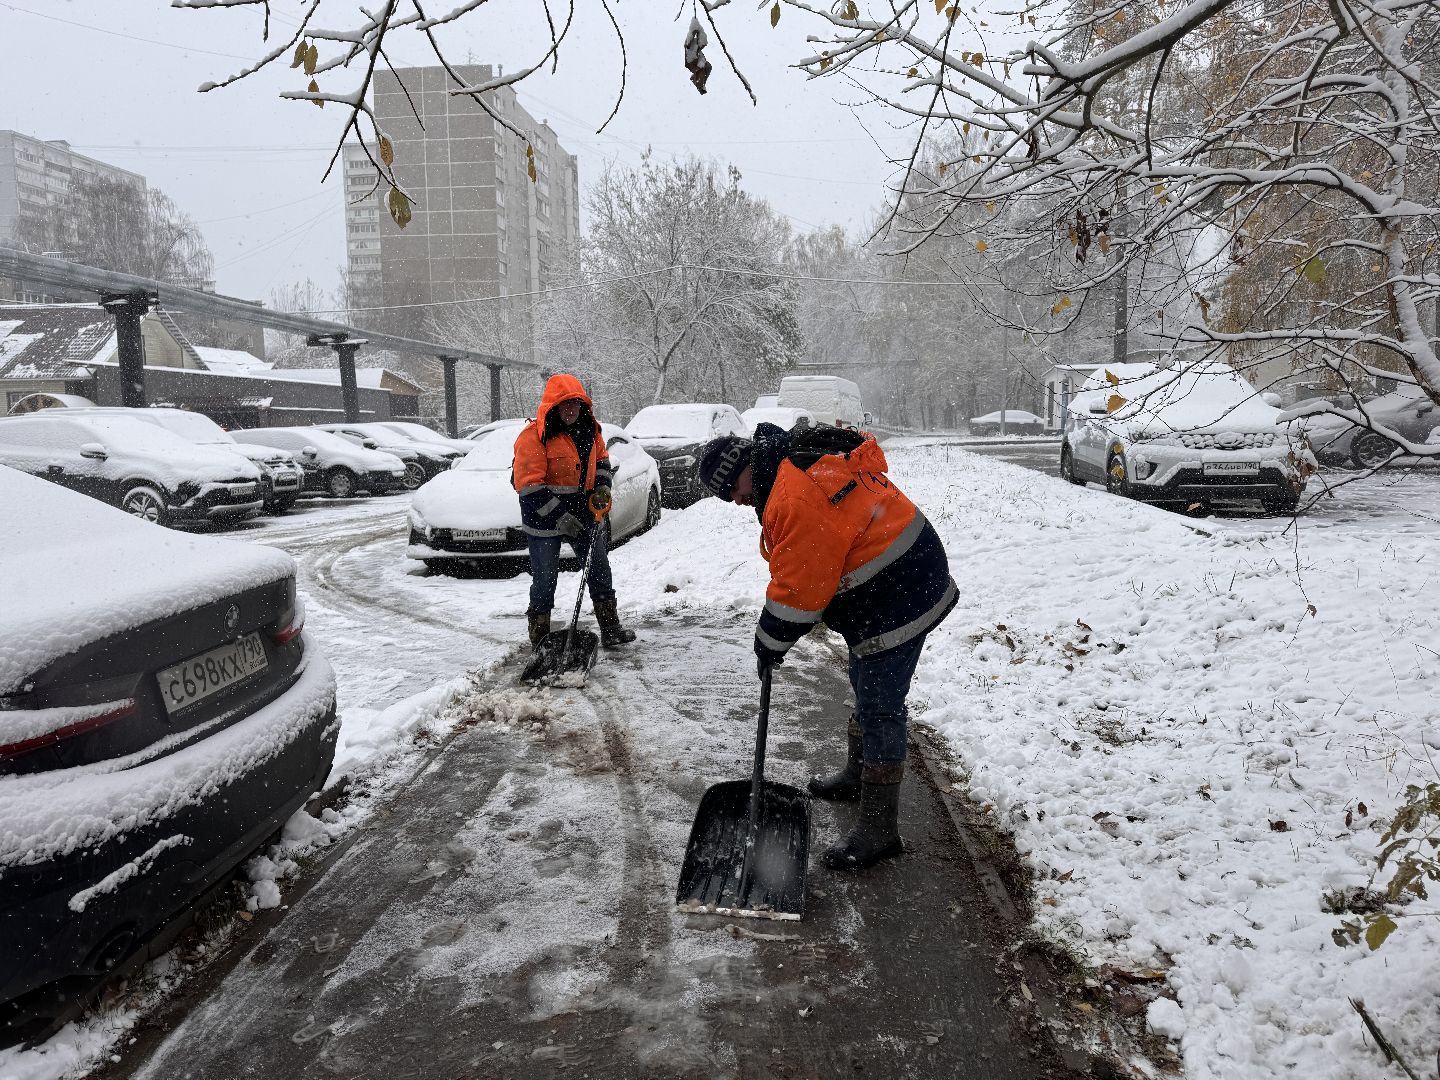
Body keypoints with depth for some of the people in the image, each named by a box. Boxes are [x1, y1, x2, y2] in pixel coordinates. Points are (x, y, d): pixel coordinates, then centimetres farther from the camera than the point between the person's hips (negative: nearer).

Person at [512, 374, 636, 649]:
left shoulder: (589, 429, 3)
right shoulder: (534, 436, -18)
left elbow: (602, 461, 21)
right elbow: (529, 486, -21)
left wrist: (602, 488, 0)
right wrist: (561, 517, -23)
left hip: (584, 512, 6)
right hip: (545, 519, -6)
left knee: (599, 570, 12)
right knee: (545, 578, 2)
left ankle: (611, 630, 23)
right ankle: (540, 640, 15)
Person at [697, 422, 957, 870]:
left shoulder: (798, 498, -26)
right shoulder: (802, 460, 8)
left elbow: (799, 585, -22)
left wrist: (771, 640, -7)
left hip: (898, 599, -11)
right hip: (901, 584, 11)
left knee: (878, 706, -6)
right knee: (867, 687, 24)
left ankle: (879, 829, 2)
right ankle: (858, 775, 43)